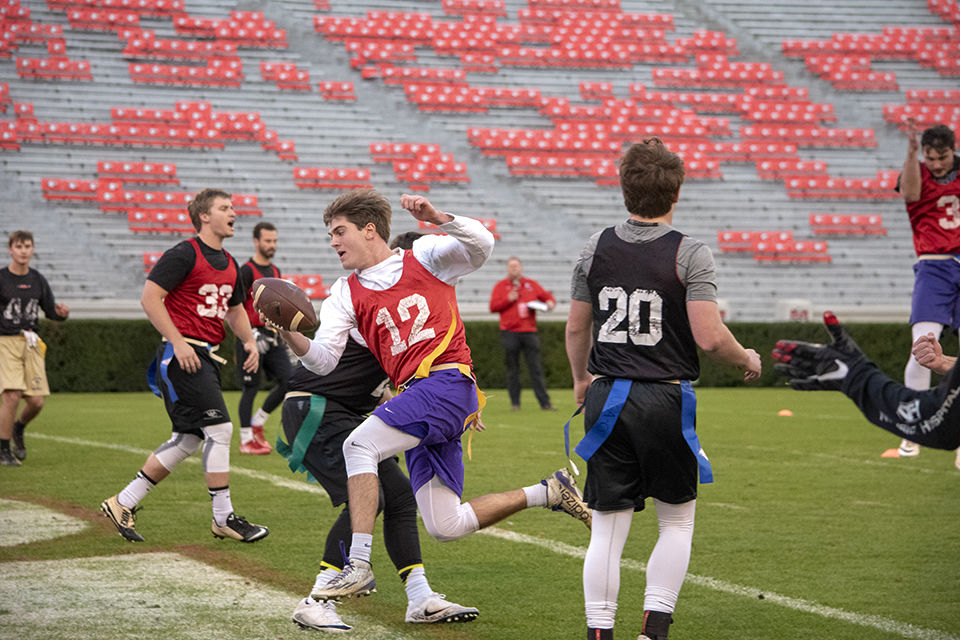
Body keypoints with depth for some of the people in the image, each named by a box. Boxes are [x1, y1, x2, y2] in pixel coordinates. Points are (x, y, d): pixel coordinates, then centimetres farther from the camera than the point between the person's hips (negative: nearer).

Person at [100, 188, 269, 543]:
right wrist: (178, 342, -19)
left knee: (188, 440, 9)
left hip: (207, 357, 9)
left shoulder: (229, 264, 16)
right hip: (182, 354, -9)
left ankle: (123, 504, 18)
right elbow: (150, 297, -15)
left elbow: (235, 310, 30)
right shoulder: (184, 254, -10)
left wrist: (249, 341, 11)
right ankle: (224, 518, -2)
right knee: (219, 428, -11)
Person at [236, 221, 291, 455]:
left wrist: (283, 334, 21)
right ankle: (246, 440, 7)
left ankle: (257, 424, 15)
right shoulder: (246, 271, -9)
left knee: (288, 381, -2)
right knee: (251, 387, -3)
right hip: (252, 336, -7)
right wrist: (251, 334, -19)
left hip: (272, 337, 7)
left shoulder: (275, 271, 15)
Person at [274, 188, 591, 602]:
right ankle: (549, 493, 19)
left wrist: (435, 219, -22)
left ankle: (359, 565, -24)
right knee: (445, 528, 4)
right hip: (415, 396, 7)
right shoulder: (346, 295, 18)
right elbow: (323, 360, 6)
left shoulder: (424, 258, 8)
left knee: (359, 445, -24)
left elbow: (481, 246, -8)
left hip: (447, 380, -7)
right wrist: (290, 335, -13)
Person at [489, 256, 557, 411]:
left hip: (529, 332, 1)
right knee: (513, 369, 1)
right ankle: (515, 403, 6)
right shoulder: (500, 286, 7)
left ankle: (545, 402, -5)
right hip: (509, 333, -1)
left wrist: (550, 302, -4)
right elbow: (493, 306, 0)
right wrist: (508, 300, -12)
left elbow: (547, 295, 18)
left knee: (536, 368, -2)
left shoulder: (531, 284, 14)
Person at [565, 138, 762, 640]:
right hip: (667, 400, -3)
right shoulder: (689, 254, -8)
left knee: (607, 529, 6)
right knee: (677, 520, 14)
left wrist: (581, 379, 28)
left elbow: (576, 327, 11)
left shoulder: (596, 248, 4)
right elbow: (709, 337, -14)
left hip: (607, 397, 3)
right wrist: (747, 360, 6)